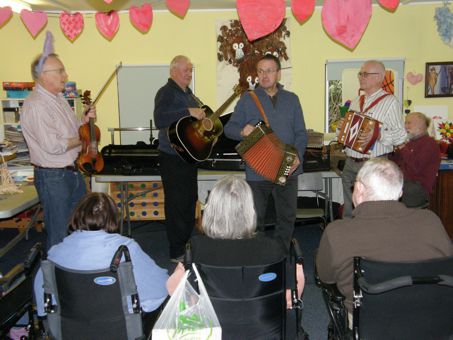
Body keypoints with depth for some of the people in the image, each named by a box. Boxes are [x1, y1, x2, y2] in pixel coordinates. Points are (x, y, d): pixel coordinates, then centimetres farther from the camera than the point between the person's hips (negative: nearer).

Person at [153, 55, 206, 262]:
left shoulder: (188, 93, 16)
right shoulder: (167, 92, -13)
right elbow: (159, 120, -31)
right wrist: (188, 112, -33)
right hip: (173, 158, -10)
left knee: (190, 201, 18)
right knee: (177, 205, -2)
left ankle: (188, 244, 33)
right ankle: (177, 253, 10)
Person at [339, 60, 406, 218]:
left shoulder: (390, 101, -4)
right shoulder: (356, 101, 16)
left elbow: (401, 135, -11)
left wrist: (378, 135, -25)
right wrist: (341, 128, 3)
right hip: (350, 164, 6)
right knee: (349, 212, 13)